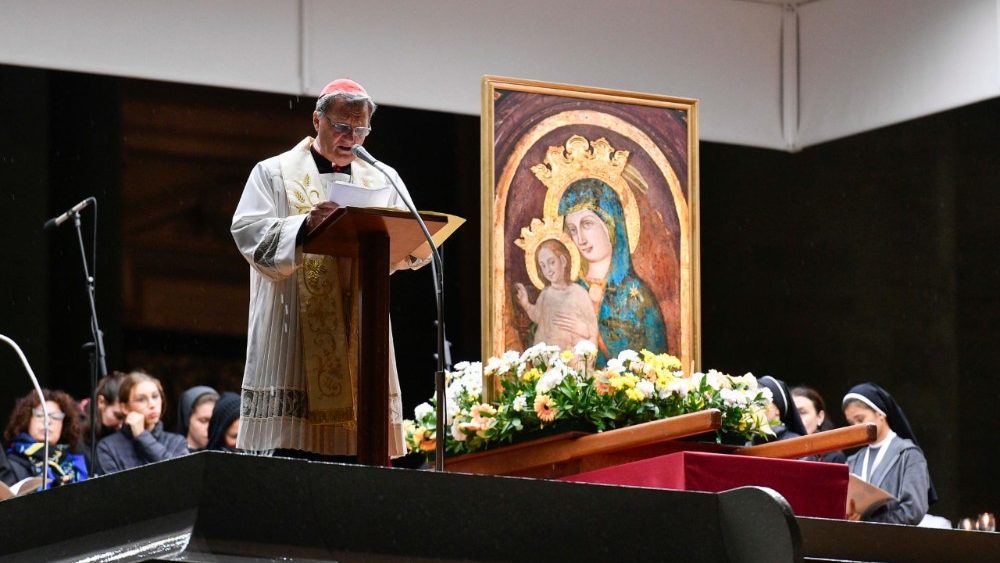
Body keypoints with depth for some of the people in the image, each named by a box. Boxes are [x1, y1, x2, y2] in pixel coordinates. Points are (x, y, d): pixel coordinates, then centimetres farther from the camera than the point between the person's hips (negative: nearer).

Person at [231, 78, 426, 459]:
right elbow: (249, 232, -7)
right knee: (289, 465, -9)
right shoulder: (275, 173, 9)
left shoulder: (382, 180, 18)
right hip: (293, 343, -3)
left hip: (359, 342, 3)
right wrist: (304, 225, -24)